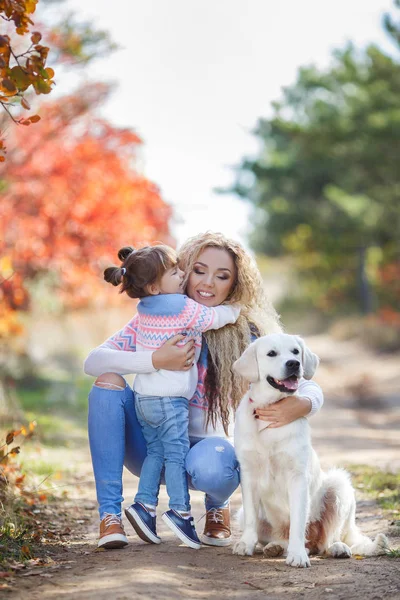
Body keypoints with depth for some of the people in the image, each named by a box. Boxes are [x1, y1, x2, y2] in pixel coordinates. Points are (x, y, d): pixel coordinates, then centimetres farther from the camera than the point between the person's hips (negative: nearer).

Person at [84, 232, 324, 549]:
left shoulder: (247, 335, -8)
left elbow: (311, 389, -11)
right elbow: (93, 361, -15)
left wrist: (297, 406, -37)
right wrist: (155, 360, -31)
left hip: (208, 444, -2)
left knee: (208, 466, -38)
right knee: (109, 381, -23)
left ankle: (217, 506, 3)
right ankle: (109, 512, -17)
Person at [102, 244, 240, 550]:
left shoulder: (144, 311, 10)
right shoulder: (184, 308, -14)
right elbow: (215, 317, -3)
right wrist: (235, 308, 17)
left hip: (143, 396, 8)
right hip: (170, 398, -8)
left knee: (156, 450, 13)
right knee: (176, 453, -5)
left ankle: (144, 503, 4)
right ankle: (180, 511, -9)